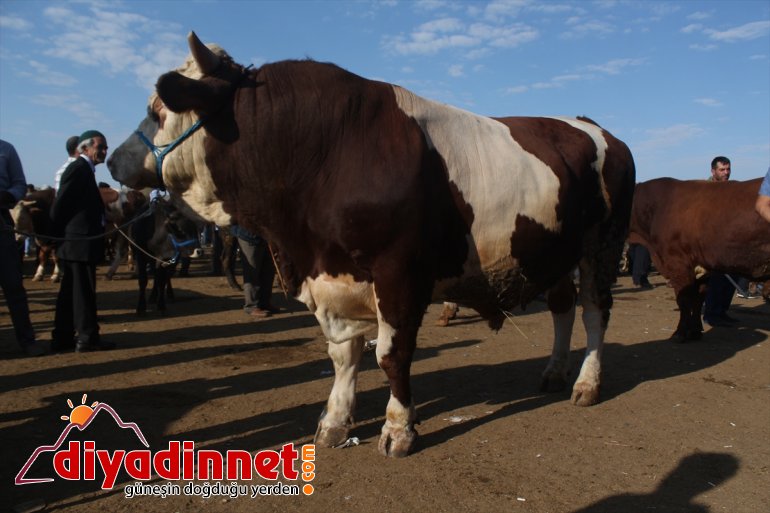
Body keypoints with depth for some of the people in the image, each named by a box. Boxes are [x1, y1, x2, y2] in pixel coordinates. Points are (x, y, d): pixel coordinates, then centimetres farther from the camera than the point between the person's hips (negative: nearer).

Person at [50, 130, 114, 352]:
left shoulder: (83, 169, 18)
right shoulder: (79, 168, -12)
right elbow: (60, 205, -17)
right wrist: (57, 235, -9)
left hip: (76, 242, 10)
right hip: (79, 242, -10)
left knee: (71, 290, 12)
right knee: (84, 291, -4)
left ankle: (63, 338, 19)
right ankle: (88, 337, 3)